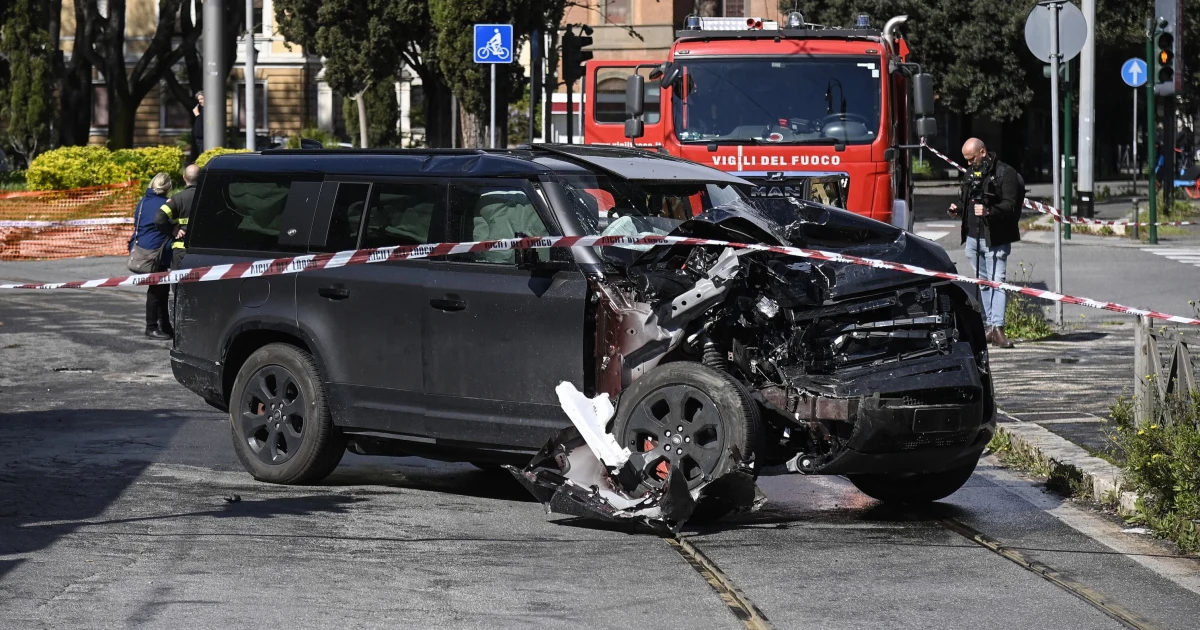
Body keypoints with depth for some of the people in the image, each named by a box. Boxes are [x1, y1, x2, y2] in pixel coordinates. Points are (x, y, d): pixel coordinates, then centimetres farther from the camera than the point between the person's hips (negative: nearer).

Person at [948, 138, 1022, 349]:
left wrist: (989, 211, -32)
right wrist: (958, 209, 6)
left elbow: (1010, 205, -15)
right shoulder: (970, 173, 18)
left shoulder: (1005, 173, -7)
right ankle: (988, 325, 14)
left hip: (995, 239, -8)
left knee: (997, 281, -11)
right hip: (973, 237, 8)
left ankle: (998, 328, -17)